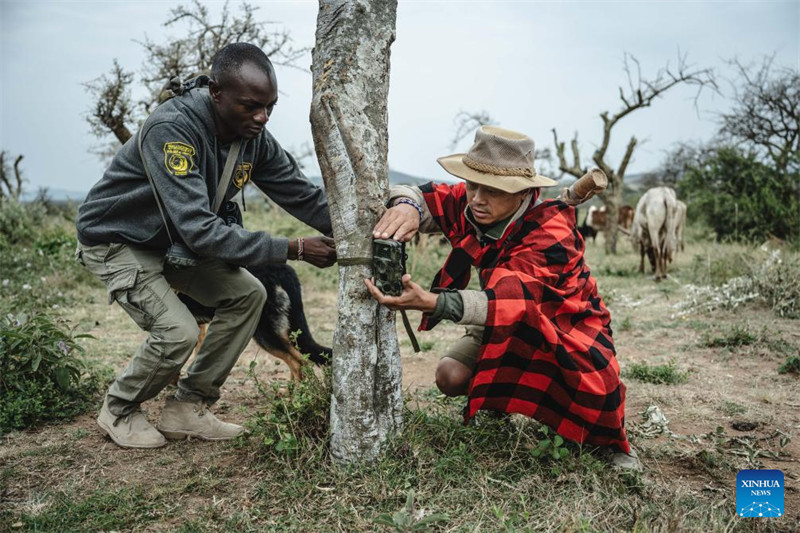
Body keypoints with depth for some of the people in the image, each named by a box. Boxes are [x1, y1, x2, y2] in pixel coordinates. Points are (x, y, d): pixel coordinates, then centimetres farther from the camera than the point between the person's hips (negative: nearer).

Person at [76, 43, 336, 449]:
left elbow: (304, 196, -9)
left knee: (248, 294, -6)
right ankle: (119, 411, 10)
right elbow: (200, 229, -40)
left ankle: (187, 409, 6)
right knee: (178, 331, -22)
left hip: (176, 240, 7)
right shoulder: (170, 129, -34)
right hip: (116, 240, -7)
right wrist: (293, 249, -40)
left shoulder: (254, 137, -12)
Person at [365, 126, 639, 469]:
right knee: (450, 377, -17)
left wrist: (431, 303, -61)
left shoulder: (552, 233, -34)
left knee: (593, 398, -31)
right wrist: (407, 206, -42)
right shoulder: (470, 204, -16)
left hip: (567, 330, -5)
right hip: (506, 330, 5)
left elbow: (511, 300, -46)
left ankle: (612, 440, 6)